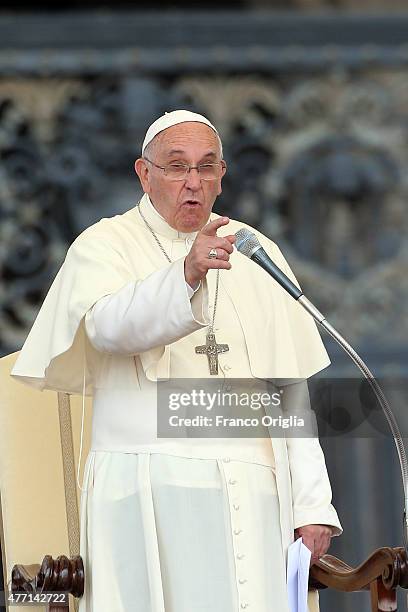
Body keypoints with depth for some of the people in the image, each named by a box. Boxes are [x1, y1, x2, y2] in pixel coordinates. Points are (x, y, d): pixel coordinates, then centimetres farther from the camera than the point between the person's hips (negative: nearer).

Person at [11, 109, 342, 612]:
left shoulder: (258, 256, 16)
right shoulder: (103, 246, 5)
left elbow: (292, 391, 13)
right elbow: (109, 326, -18)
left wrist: (312, 504, 4)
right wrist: (186, 274, -36)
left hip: (251, 494, 3)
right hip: (147, 492, -3)